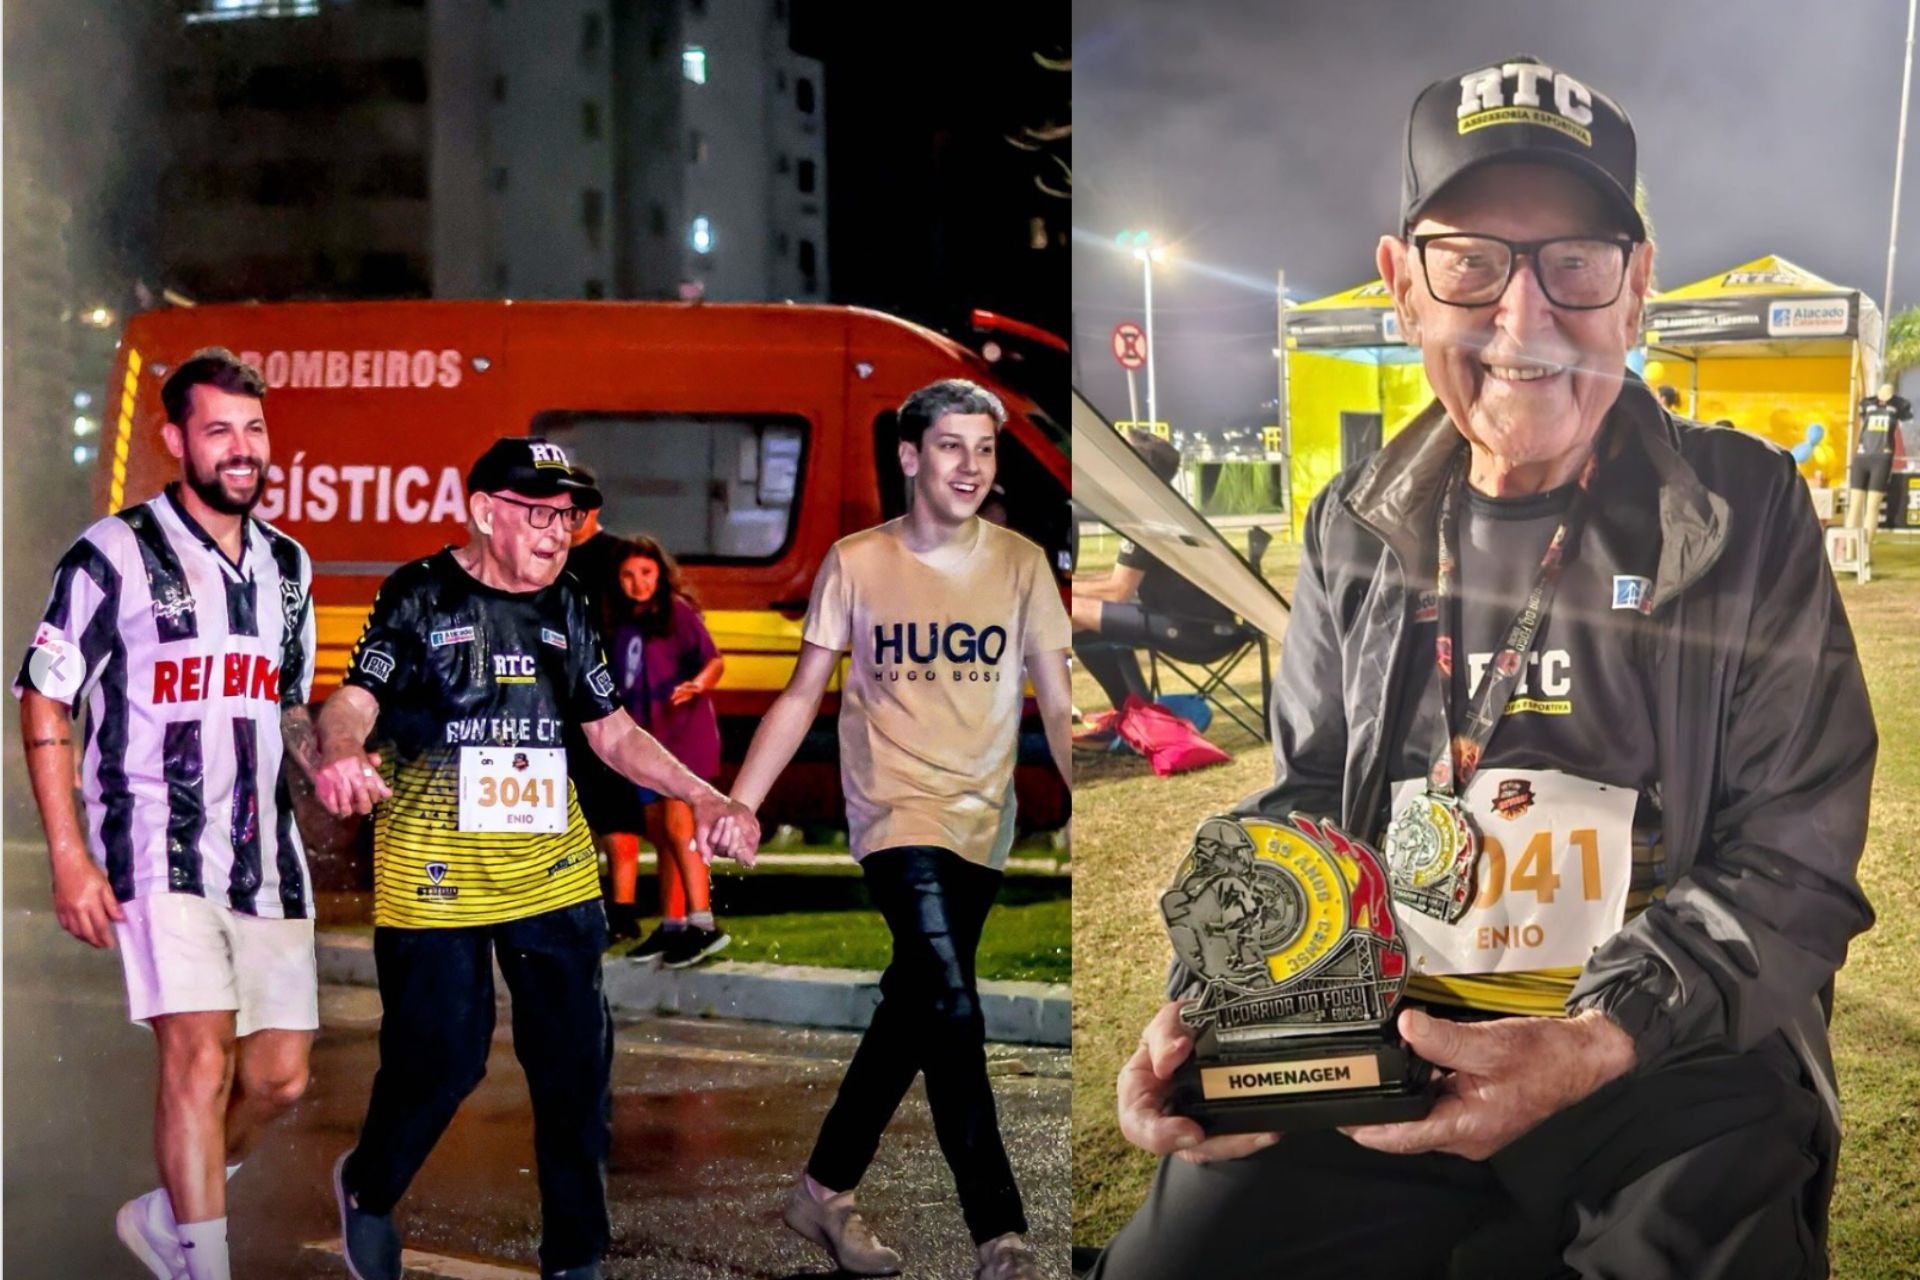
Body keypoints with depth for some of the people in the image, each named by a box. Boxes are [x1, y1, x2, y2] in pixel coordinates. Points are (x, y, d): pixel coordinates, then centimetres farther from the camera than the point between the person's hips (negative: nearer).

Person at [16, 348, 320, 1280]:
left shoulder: (287, 565, 13)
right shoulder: (115, 554, -5)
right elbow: (43, 701, -4)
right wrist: (69, 856, -11)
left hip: (266, 852, 6)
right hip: (158, 847, -6)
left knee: (281, 1077, 6)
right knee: (199, 1058, -16)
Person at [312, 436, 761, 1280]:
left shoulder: (565, 611, 10)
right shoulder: (420, 598, -5)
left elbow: (613, 734, 15)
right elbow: (353, 702, -16)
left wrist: (705, 800, 5)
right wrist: (341, 751, -39)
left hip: (553, 870, 5)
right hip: (436, 875, -5)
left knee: (577, 1065, 4)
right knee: (438, 1058, -2)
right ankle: (368, 1188, 30)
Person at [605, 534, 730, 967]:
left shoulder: (677, 611, -6)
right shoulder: (619, 625, 10)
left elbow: (714, 660, -12)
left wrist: (698, 684, -31)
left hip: (685, 733, -7)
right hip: (644, 740, 7)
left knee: (678, 828, -15)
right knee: (659, 834, 10)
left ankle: (702, 924, -16)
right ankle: (671, 927, 17)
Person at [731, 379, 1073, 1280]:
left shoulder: (1021, 564, 1)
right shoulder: (856, 563, -2)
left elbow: (1057, 707, 1)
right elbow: (801, 697, 2)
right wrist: (737, 805, -6)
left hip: (981, 824, 3)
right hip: (895, 813, -3)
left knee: (914, 1009, 12)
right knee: (951, 1014, -17)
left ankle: (826, 1192, 29)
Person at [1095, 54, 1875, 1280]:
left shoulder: (1748, 513, 0)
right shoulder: (1357, 527, 9)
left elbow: (1793, 858, -3)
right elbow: (1299, 810, 15)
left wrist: (1596, 1042, -19)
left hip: (1673, 1054, -2)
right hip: (1378, 1042, 3)